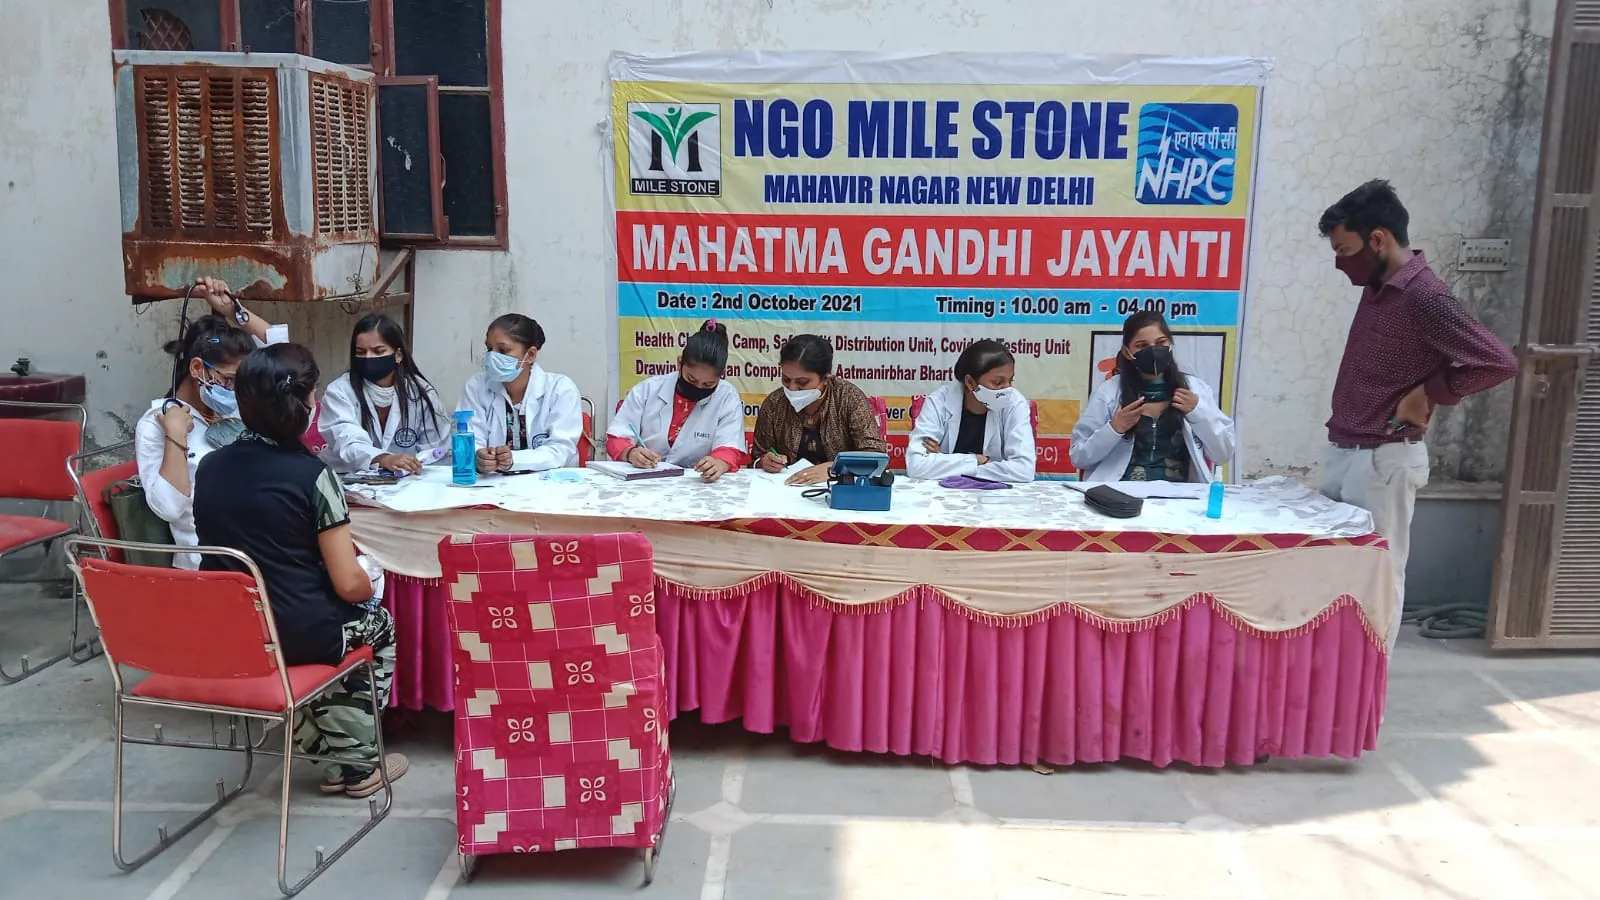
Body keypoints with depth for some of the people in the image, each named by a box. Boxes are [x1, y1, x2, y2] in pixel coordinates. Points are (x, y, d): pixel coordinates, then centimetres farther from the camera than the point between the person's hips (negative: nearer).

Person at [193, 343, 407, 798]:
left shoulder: (209, 466, -1)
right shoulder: (311, 474, -19)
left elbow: (232, 547, 12)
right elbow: (350, 585, -18)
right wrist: (369, 585, 4)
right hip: (298, 636, -6)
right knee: (379, 624, 26)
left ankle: (316, 738, 30)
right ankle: (356, 763, 29)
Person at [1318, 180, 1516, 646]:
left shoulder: (1424, 296, -17)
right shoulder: (1376, 288, 9)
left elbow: (1498, 361, -23)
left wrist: (1429, 393, -15)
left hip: (1383, 460, -8)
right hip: (1343, 453, 9)